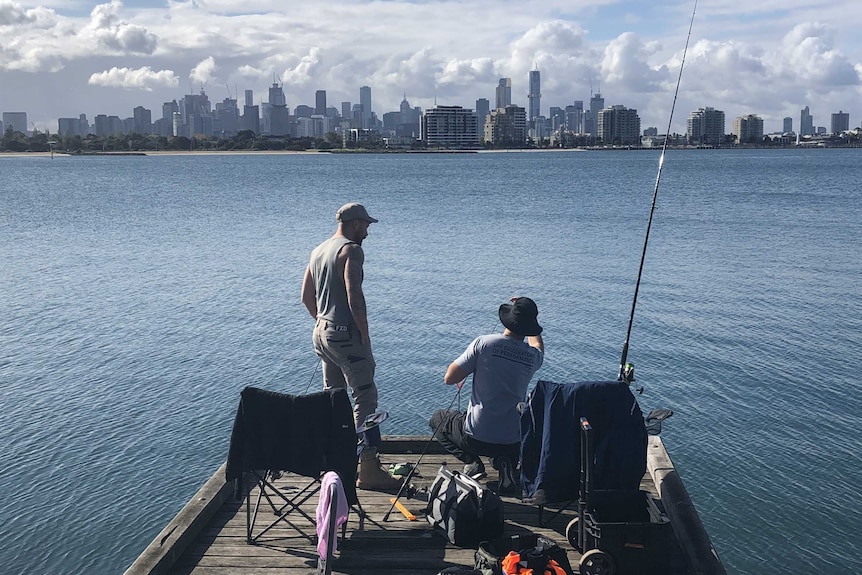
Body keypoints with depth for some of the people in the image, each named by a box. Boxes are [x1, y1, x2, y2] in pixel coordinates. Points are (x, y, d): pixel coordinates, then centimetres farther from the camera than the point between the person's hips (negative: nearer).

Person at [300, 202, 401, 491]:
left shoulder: (318, 251, 14)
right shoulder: (351, 250, -13)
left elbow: (306, 297, 19)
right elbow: (354, 297, -22)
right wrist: (365, 335, -16)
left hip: (321, 332, 9)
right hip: (345, 335, -9)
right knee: (365, 399, -5)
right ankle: (368, 471, -5)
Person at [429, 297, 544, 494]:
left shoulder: (484, 343, -15)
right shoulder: (533, 356, -4)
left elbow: (449, 379, -10)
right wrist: (527, 314, 27)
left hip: (476, 438, -2)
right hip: (514, 442, 2)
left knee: (438, 419, 27)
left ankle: (471, 461, 5)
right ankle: (504, 462, 6)